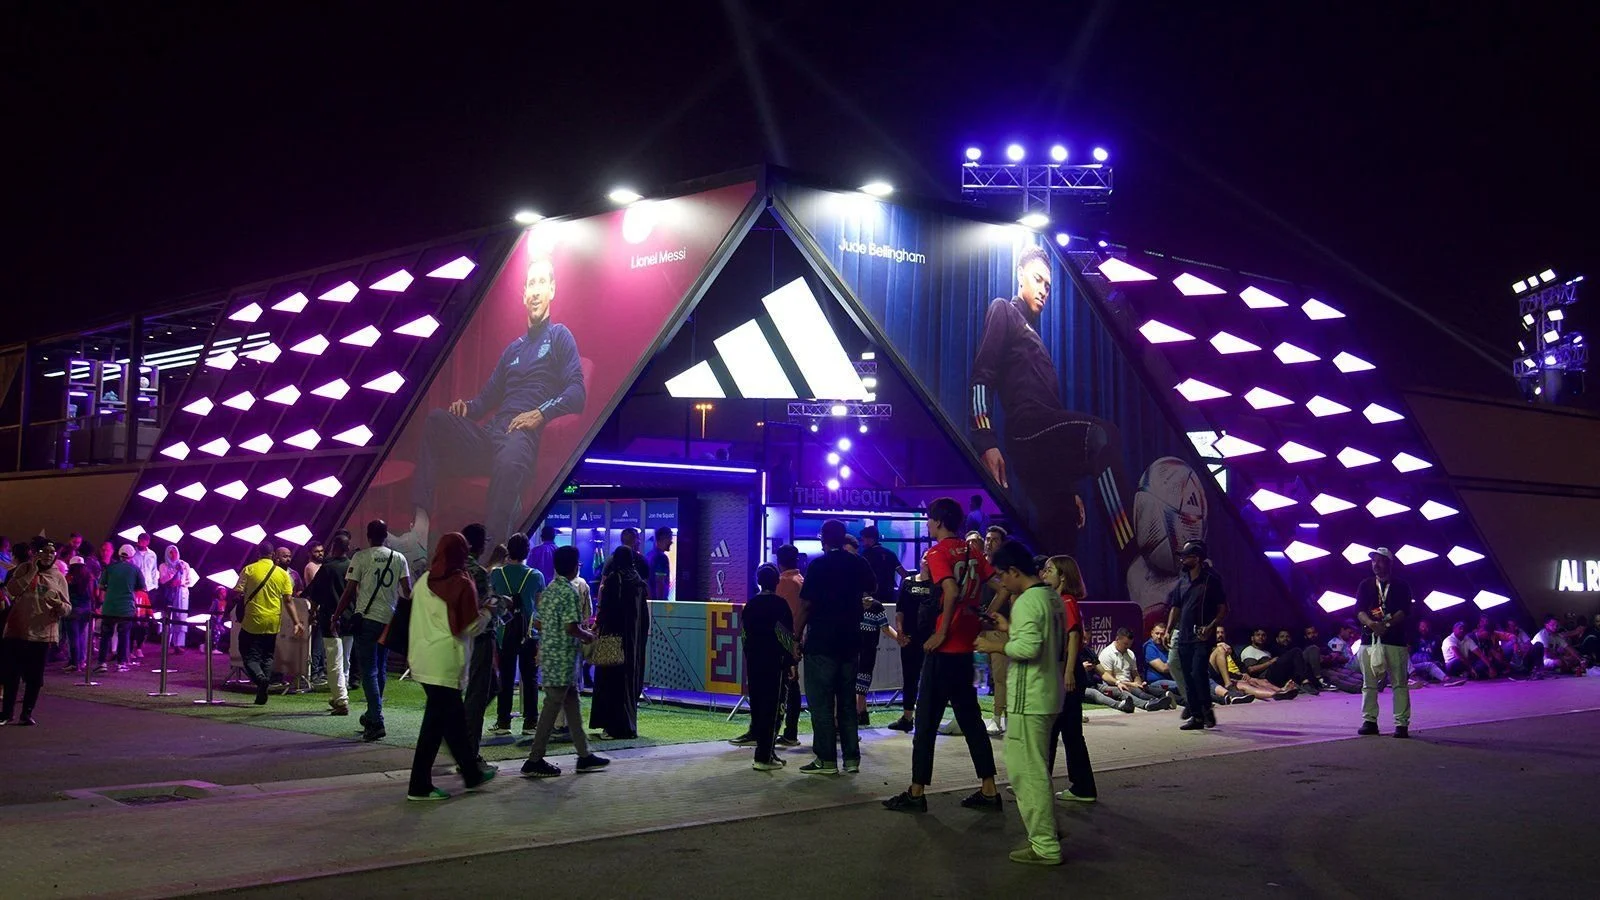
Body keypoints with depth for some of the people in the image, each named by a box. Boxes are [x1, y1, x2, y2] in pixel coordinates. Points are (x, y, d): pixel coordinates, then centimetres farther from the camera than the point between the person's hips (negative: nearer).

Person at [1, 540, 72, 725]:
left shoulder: (58, 577, 4)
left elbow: (68, 607, 2)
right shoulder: (24, 569, 2)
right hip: (17, 630, 0)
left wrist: (61, 606, -21)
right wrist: (32, 571, -17)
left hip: (43, 633, 0)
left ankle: (27, 713, 15)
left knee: (35, 676, 4)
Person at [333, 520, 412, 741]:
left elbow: (349, 591, -6)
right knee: (381, 669, 16)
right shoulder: (399, 558, 7)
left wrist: (336, 616, 4)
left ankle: (376, 723, -12)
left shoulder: (361, 557, -3)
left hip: (367, 618, -4)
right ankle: (372, 716, 28)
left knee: (369, 670, -3)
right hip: (390, 619, 4)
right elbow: (407, 591, 1)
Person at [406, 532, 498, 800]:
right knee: (435, 722, -2)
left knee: (453, 717, 17)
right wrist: (486, 613, 6)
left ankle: (471, 773, 28)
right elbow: (470, 626, -10)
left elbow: (419, 617, 13)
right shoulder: (461, 584, -11)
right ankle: (420, 786, 0)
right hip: (445, 663, -7)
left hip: (422, 658, 7)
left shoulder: (424, 581, 7)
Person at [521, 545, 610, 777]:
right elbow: (572, 627, -21)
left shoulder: (549, 590, 11)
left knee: (572, 702, 13)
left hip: (549, 653, 9)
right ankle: (534, 761, -2)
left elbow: (536, 623, 15)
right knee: (553, 705, -4)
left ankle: (584, 756, 18)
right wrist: (588, 636, -3)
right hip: (562, 657, -9)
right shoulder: (569, 592, -15)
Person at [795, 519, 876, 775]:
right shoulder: (859, 564, 5)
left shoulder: (818, 565, -10)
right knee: (847, 702, 12)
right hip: (850, 642, 5)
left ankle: (827, 760, -1)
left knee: (821, 704, -1)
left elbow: (805, 605, -13)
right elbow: (872, 589, 25)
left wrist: (797, 637, -5)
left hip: (821, 643, -5)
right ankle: (852, 758, 13)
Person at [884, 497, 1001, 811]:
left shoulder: (936, 553, -10)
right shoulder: (972, 552, 11)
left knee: (926, 721, 0)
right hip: (967, 647, 7)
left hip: (944, 647, -7)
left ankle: (916, 793, 5)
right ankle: (988, 790, 13)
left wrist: (941, 633, -19)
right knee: (970, 718, 13)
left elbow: (952, 591, -26)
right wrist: (979, 622, 9)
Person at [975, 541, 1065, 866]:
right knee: (1038, 770, 20)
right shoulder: (1053, 598, 12)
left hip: (1028, 701, -10)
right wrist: (1009, 634, 18)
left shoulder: (1026, 602, -17)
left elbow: (1028, 647, -28)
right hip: (1050, 696, 10)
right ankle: (1046, 834, 27)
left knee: (1027, 773, -4)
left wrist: (996, 646, -13)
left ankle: (1045, 847, 0)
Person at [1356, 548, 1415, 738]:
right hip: (1369, 638, 3)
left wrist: (1386, 624, -21)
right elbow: (1359, 611, 2)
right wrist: (1371, 623, -19)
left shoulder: (1401, 587, 7)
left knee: (1400, 683, -3)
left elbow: (1404, 612, -5)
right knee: (1369, 683, 3)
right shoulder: (1365, 585, 14)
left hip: (1395, 639, -2)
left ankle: (1402, 724, -1)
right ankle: (1369, 721, 10)